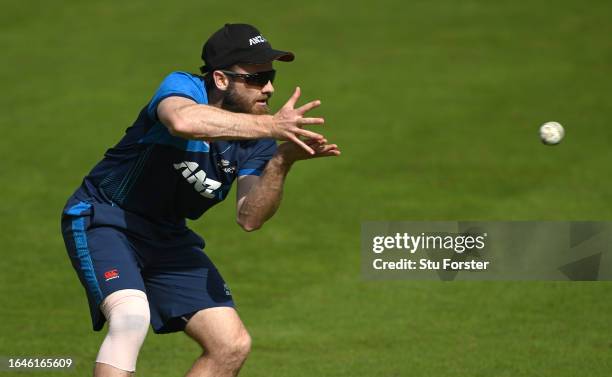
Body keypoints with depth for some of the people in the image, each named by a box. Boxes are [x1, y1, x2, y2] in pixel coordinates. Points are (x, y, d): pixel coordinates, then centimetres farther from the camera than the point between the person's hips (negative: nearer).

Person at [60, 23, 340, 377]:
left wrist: (281, 163, -34)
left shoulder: (256, 138, -6)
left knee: (232, 346, 2)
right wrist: (271, 126, -51)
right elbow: (183, 120, -49)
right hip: (102, 218, -7)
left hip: (167, 237, 7)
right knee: (131, 316, -33)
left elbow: (249, 218, -18)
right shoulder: (182, 87, -22)